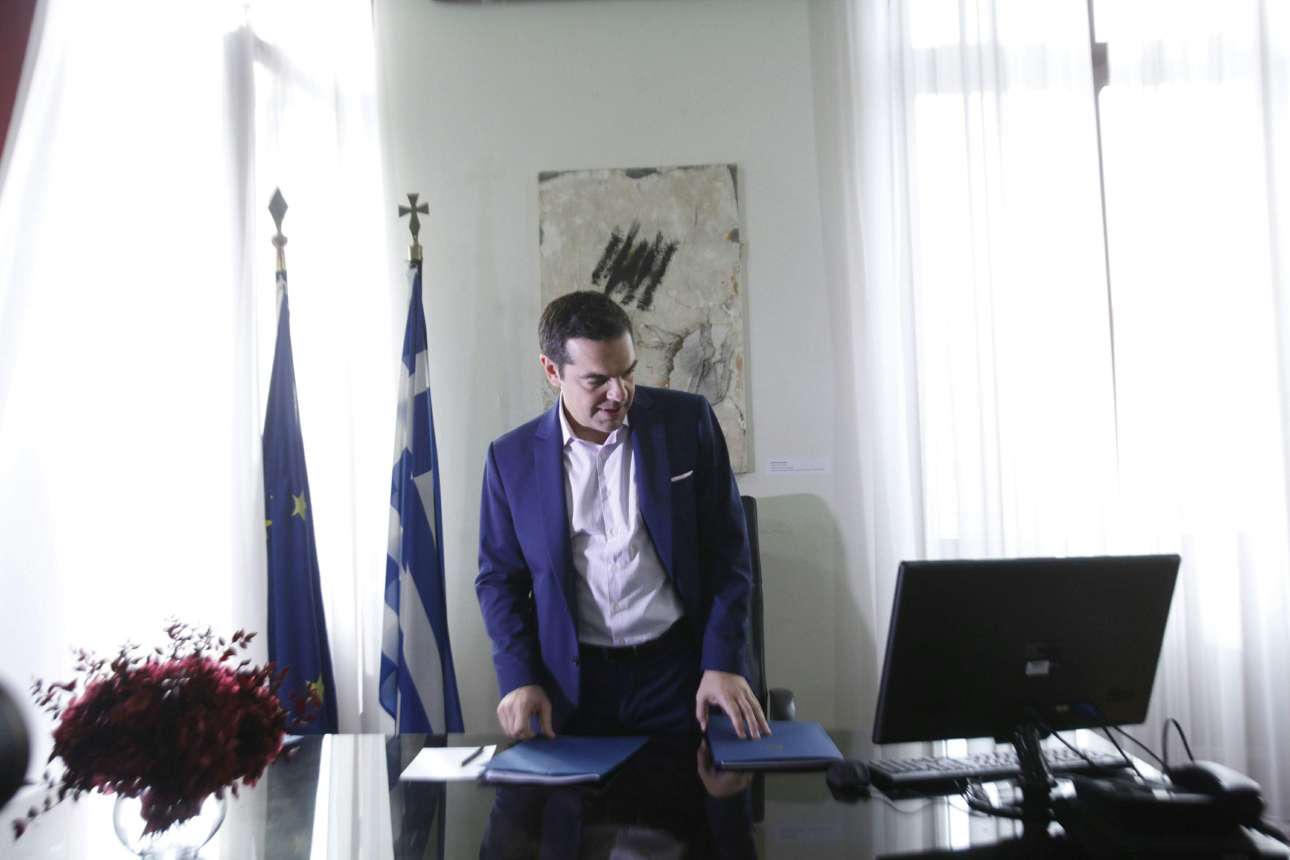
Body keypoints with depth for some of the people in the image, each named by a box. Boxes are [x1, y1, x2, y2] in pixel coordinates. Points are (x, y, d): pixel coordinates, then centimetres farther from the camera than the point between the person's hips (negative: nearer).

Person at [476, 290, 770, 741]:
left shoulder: (687, 421, -5)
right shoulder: (512, 457, -2)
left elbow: (727, 551, -1)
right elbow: (500, 578, 5)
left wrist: (723, 663, -8)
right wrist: (519, 678, -7)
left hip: (679, 673, 0)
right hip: (571, 687, 1)